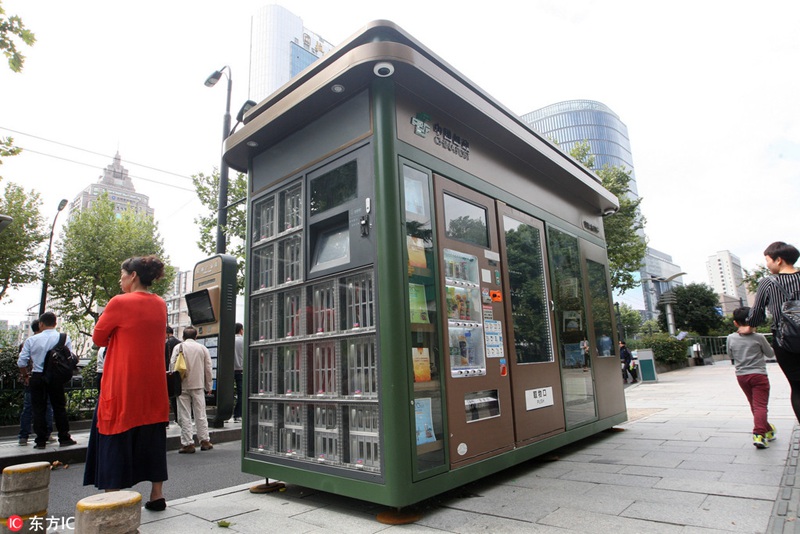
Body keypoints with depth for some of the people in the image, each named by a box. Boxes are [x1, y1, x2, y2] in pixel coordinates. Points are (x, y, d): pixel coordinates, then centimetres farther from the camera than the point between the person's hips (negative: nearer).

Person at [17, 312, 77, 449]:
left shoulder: (31, 340, -3)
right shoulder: (64, 339, -5)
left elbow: (21, 362, -1)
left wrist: (25, 375, 17)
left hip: (37, 377, 1)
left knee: (38, 409, 9)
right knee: (59, 408, 8)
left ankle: (41, 441, 12)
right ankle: (64, 438, 13)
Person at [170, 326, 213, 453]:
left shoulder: (178, 347, -1)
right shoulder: (202, 348, 5)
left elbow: (172, 366, -7)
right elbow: (208, 369, 6)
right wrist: (208, 387, 14)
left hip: (183, 386, -2)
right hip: (198, 386, 2)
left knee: (184, 416, 3)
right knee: (200, 414, 9)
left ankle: (187, 443, 4)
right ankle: (204, 441, 13)